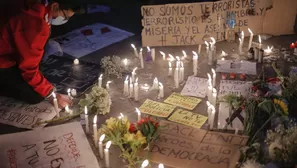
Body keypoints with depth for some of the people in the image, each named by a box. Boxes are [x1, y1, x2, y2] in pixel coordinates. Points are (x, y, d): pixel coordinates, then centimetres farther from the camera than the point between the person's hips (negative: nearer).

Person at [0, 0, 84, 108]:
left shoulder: (41, 11, -4)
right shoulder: (34, 24, -33)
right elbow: (29, 68, -26)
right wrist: (52, 95, -22)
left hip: (10, 54, 9)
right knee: (36, 96, -13)